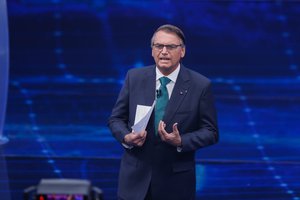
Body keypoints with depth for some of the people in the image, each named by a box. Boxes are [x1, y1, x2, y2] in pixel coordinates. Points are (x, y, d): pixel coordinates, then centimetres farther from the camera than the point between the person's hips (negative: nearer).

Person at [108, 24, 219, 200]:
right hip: (136, 178, 2)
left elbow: (211, 132, -1)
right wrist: (126, 137, -13)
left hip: (176, 182, -1)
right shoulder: (134, 78, 2)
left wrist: (181, 142, -18)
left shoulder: (201, 85, -5)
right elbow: (116, 118, 9)